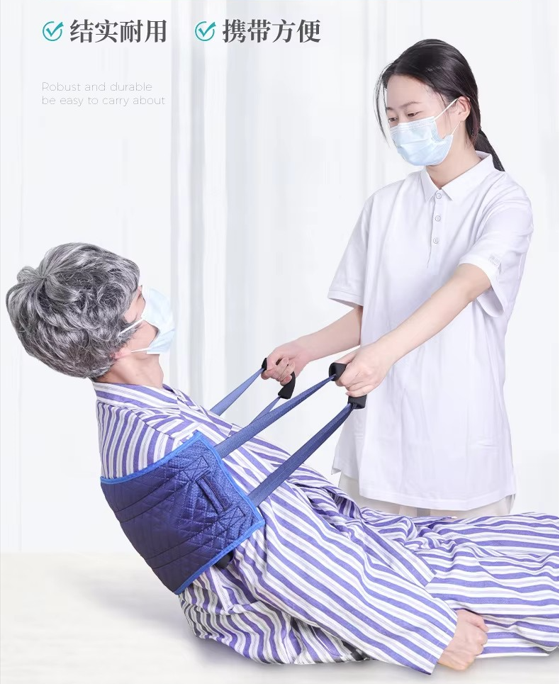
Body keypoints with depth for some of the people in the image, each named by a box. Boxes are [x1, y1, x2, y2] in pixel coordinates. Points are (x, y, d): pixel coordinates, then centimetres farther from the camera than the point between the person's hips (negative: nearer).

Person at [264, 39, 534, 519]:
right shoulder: (384, 206, 10)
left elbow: (465, 287, -22)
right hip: (379, 439, 4)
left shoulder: (504, 201, -5)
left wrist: (384, 352, -37)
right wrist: (305, 349, -7)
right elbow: (363, 316, 11)